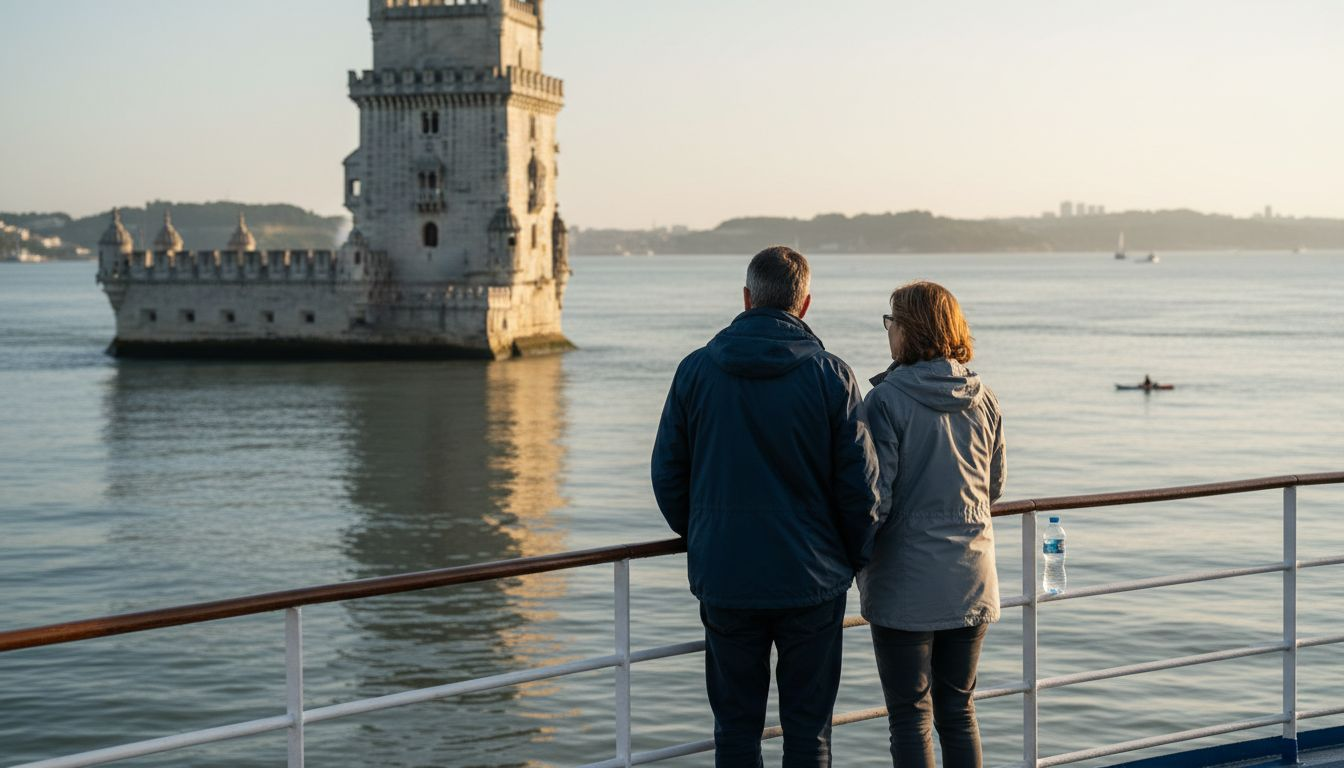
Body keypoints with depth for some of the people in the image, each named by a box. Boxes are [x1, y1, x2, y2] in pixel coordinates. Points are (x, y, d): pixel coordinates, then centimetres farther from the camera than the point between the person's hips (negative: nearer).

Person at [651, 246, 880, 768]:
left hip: (724, 579, 1)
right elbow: (861, 485, -6)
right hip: (812, 580, -1)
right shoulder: (831, 376, -7)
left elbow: (667, 474, 4)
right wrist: (856, 558, 10)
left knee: (735, 725, 12)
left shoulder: (696, 370, -2)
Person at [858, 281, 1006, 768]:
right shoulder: (983, 400, 3)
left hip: (906, 586, -5)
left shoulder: (887, 399, -14)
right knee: (958, 710, 16)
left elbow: (874, 497, -15)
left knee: (910, 717, 4)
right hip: (971, 582, 5)